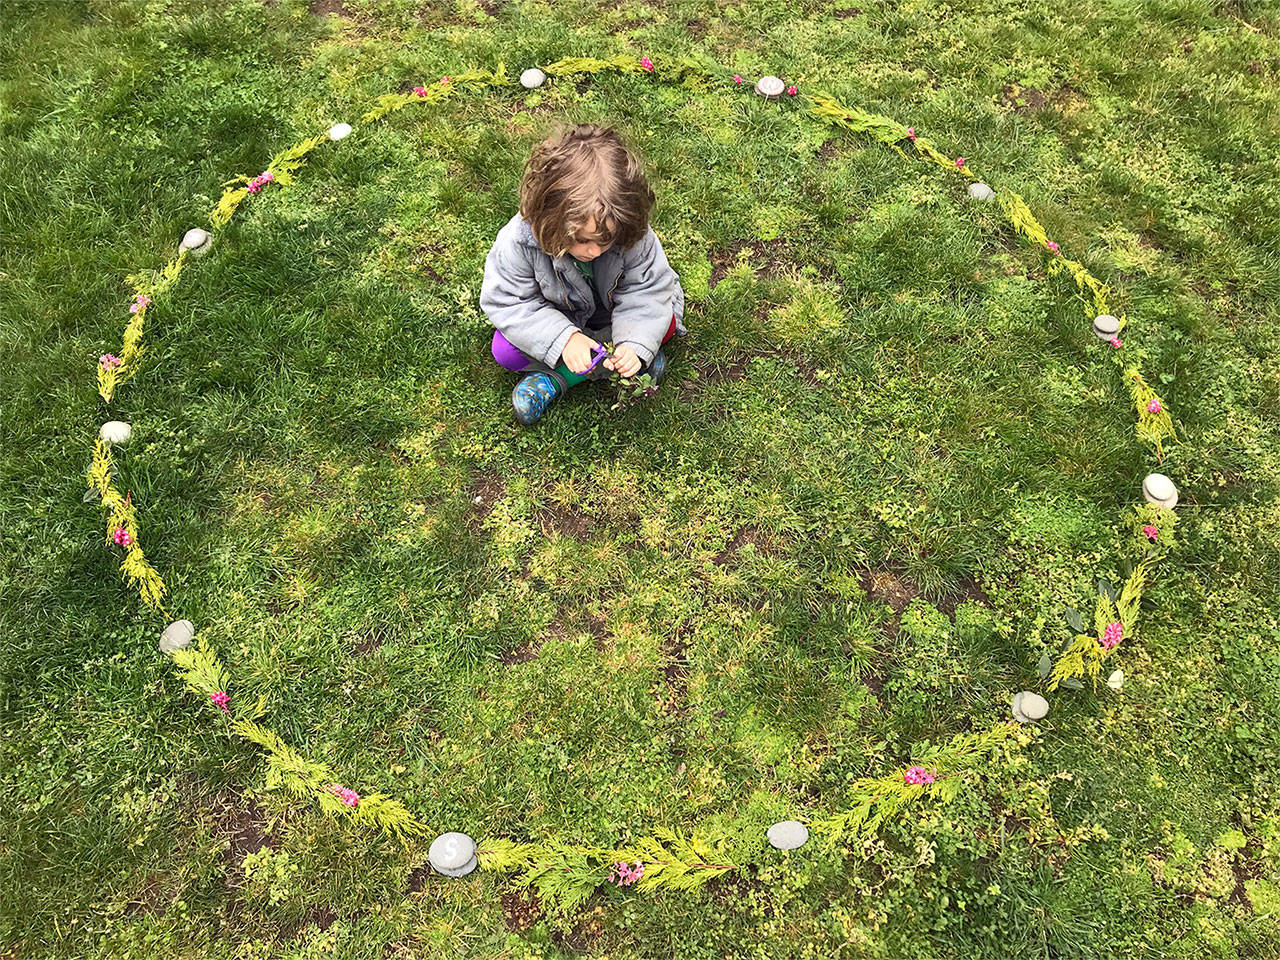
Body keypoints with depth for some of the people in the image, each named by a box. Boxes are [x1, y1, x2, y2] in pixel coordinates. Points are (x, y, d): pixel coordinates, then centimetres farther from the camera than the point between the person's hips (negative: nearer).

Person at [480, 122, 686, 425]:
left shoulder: (634, 236, -31)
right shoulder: (520, 239, -34)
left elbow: (646, 292, -24)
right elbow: (506, 301, -27)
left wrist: (634, 344, -43)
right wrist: (564, 338, -38)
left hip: (609, 314, 1)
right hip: (557, 318, -1)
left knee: (665, 320, -24)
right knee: (505, 349, -24)